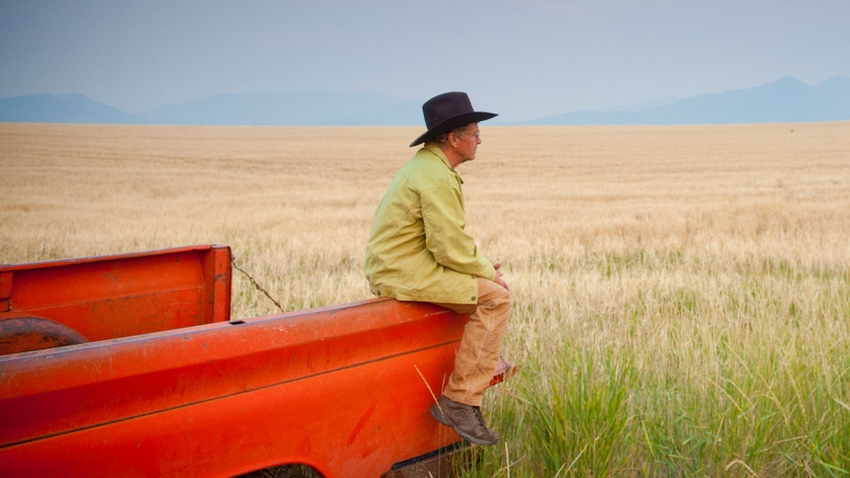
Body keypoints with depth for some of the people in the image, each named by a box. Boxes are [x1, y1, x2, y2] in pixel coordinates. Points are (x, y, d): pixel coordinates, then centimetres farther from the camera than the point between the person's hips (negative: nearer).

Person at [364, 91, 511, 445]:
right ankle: (460, 401, -15)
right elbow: (451, 249, -21)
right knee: (494, 296, -16)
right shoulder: (436, 178, -18)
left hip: (394, 265, 11)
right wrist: (488, 272, -5)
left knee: (487, 282, 21)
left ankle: (483, 363, 32)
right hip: (406, 272, -11)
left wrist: (482, 266, 12)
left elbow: (447, 237, 22)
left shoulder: (427, 165, 16)